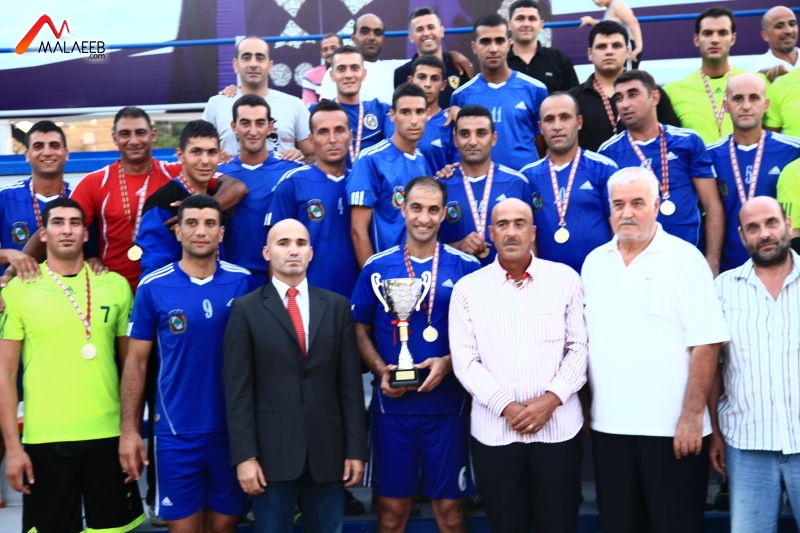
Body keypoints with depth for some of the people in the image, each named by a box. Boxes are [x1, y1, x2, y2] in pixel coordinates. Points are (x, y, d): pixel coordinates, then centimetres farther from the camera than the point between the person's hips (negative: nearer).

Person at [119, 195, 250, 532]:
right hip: (177, 432, -1)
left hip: (234, 428, 1)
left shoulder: (243, 282, -2)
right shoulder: (153, 287, -4)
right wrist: (129, 429, -4)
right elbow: (136, 362, 0)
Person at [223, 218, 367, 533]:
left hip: (327, 451, 2)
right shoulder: (246, 309, 1)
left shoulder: (337, 306, 8)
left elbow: (350, 383, 5)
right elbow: (238, 389, -3)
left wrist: (356, 448, 1)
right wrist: (244, 456, -10)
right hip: (271, 452, -2)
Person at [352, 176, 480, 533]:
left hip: (448, 404, 0)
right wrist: (381, 371, -10)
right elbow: (360, 330, 8)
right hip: (392, 404, 1)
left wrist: (449, 363, -14)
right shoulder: (377, 268, 3)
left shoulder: (465, 268, 1)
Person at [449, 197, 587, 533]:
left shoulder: (565, 279, 3)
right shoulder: (468, 288, 3)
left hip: (558, 426, 0)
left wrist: (551, 399, -10)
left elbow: (580, 348, 2)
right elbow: (465, 361, -1)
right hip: (494, 430, 0)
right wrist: (506, 407, -11)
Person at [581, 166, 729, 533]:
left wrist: (692, 415, -16)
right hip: (609, 425, 5)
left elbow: (705, 344, -11)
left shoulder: (685, 259, -6)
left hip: (671, 428, -4)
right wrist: (583, 407, 9)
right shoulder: (594, 263, 10)